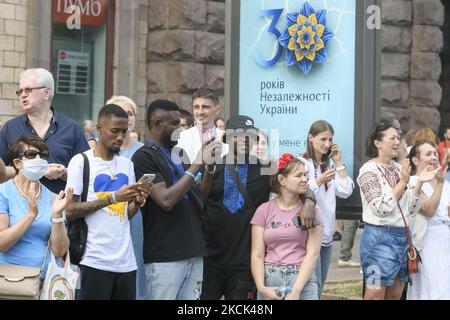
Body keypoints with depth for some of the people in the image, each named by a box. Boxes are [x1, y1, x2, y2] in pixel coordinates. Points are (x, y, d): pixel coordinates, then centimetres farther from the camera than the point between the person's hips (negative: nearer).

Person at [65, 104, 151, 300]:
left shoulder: (127, 164, 15)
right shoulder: (81, 161, -3)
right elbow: (70, 212, -10)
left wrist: (138, 201, -5)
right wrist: (112, 198, -15)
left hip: (126, 261, 5)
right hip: (95, 260, -5)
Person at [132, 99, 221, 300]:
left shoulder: (177, 154, 15)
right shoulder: (144, 157, -8)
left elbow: (198, 197, 18)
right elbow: (166, 200, -19)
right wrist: (197, 165, -16)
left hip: (192, 252, 7)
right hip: (164, 257, -7)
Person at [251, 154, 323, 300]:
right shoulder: (264, 210, 4)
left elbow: (313, 253, -5)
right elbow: (257, 255, 1)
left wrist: (296, 290, -15)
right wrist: (262, 287, -13)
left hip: (302, 281, 0)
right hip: (269, 279, 1)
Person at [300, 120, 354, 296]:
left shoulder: (330, 164, 14)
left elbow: (346, 192, 5)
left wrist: (339, 162, 4)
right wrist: (319, 181, -24)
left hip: (326, 233, 7)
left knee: (319, 287, 11)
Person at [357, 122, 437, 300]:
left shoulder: (398, 168, 11)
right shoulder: (369, 170, -8)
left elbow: (411, 210, 9)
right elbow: (381, 208, -18)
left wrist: (419, 184, -4)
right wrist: (402, 182, -15)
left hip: (403, 236, 7)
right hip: (380, 237, -7)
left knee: (395, 295, 10)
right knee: (376, 295, -6)